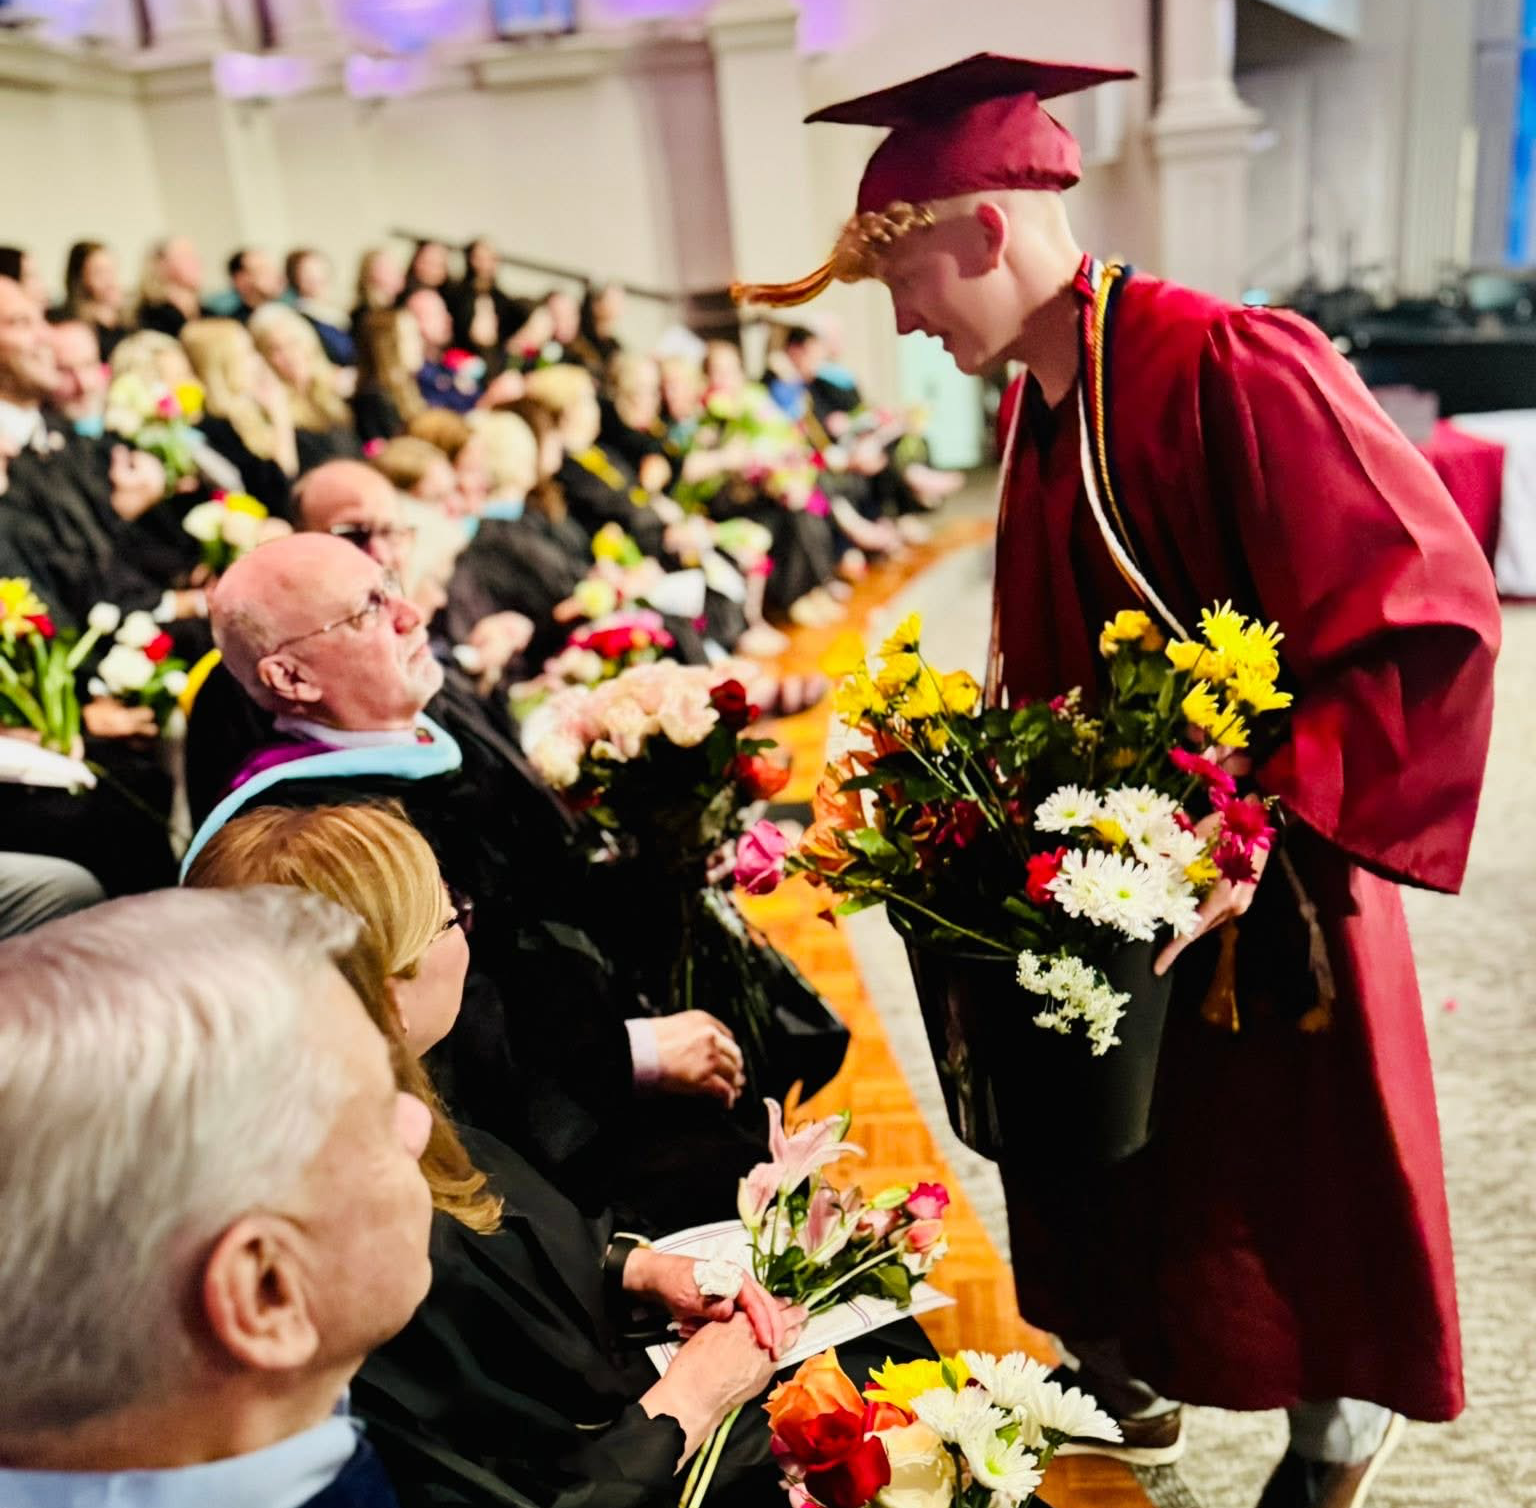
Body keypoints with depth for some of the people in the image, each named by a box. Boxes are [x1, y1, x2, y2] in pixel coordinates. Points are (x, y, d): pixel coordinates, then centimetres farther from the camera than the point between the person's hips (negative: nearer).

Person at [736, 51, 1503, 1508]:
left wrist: (1269, 818, -28)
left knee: (1291, 1170, 14)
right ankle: (1127, 1377, 46)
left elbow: (1434, 616, -23)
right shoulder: (1036, 409, 3)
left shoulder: (1236, 370, -23)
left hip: (1258, 881, -7)